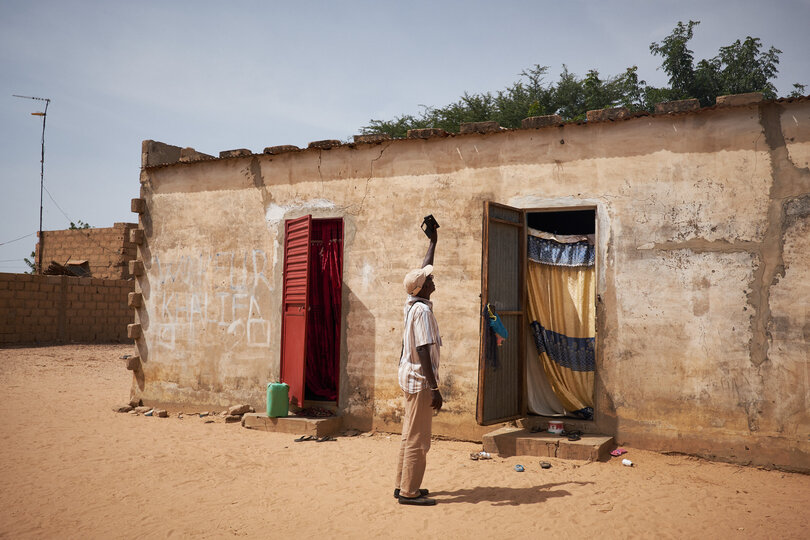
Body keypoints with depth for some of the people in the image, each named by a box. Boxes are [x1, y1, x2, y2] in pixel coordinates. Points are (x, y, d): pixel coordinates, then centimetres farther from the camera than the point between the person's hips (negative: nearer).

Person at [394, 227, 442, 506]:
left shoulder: (412, 303, 7)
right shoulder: (422, 311, -18)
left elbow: (422, 270, 22)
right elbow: (423, 350, -22)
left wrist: (433, 241, 30)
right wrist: (434, 388, -22)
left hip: (409, 376, 10)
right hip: (420, 379, -10)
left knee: (410, 435, 16)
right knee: (418, 439, -3)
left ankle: (403, 486, 23)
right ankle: (409, 491, 2)